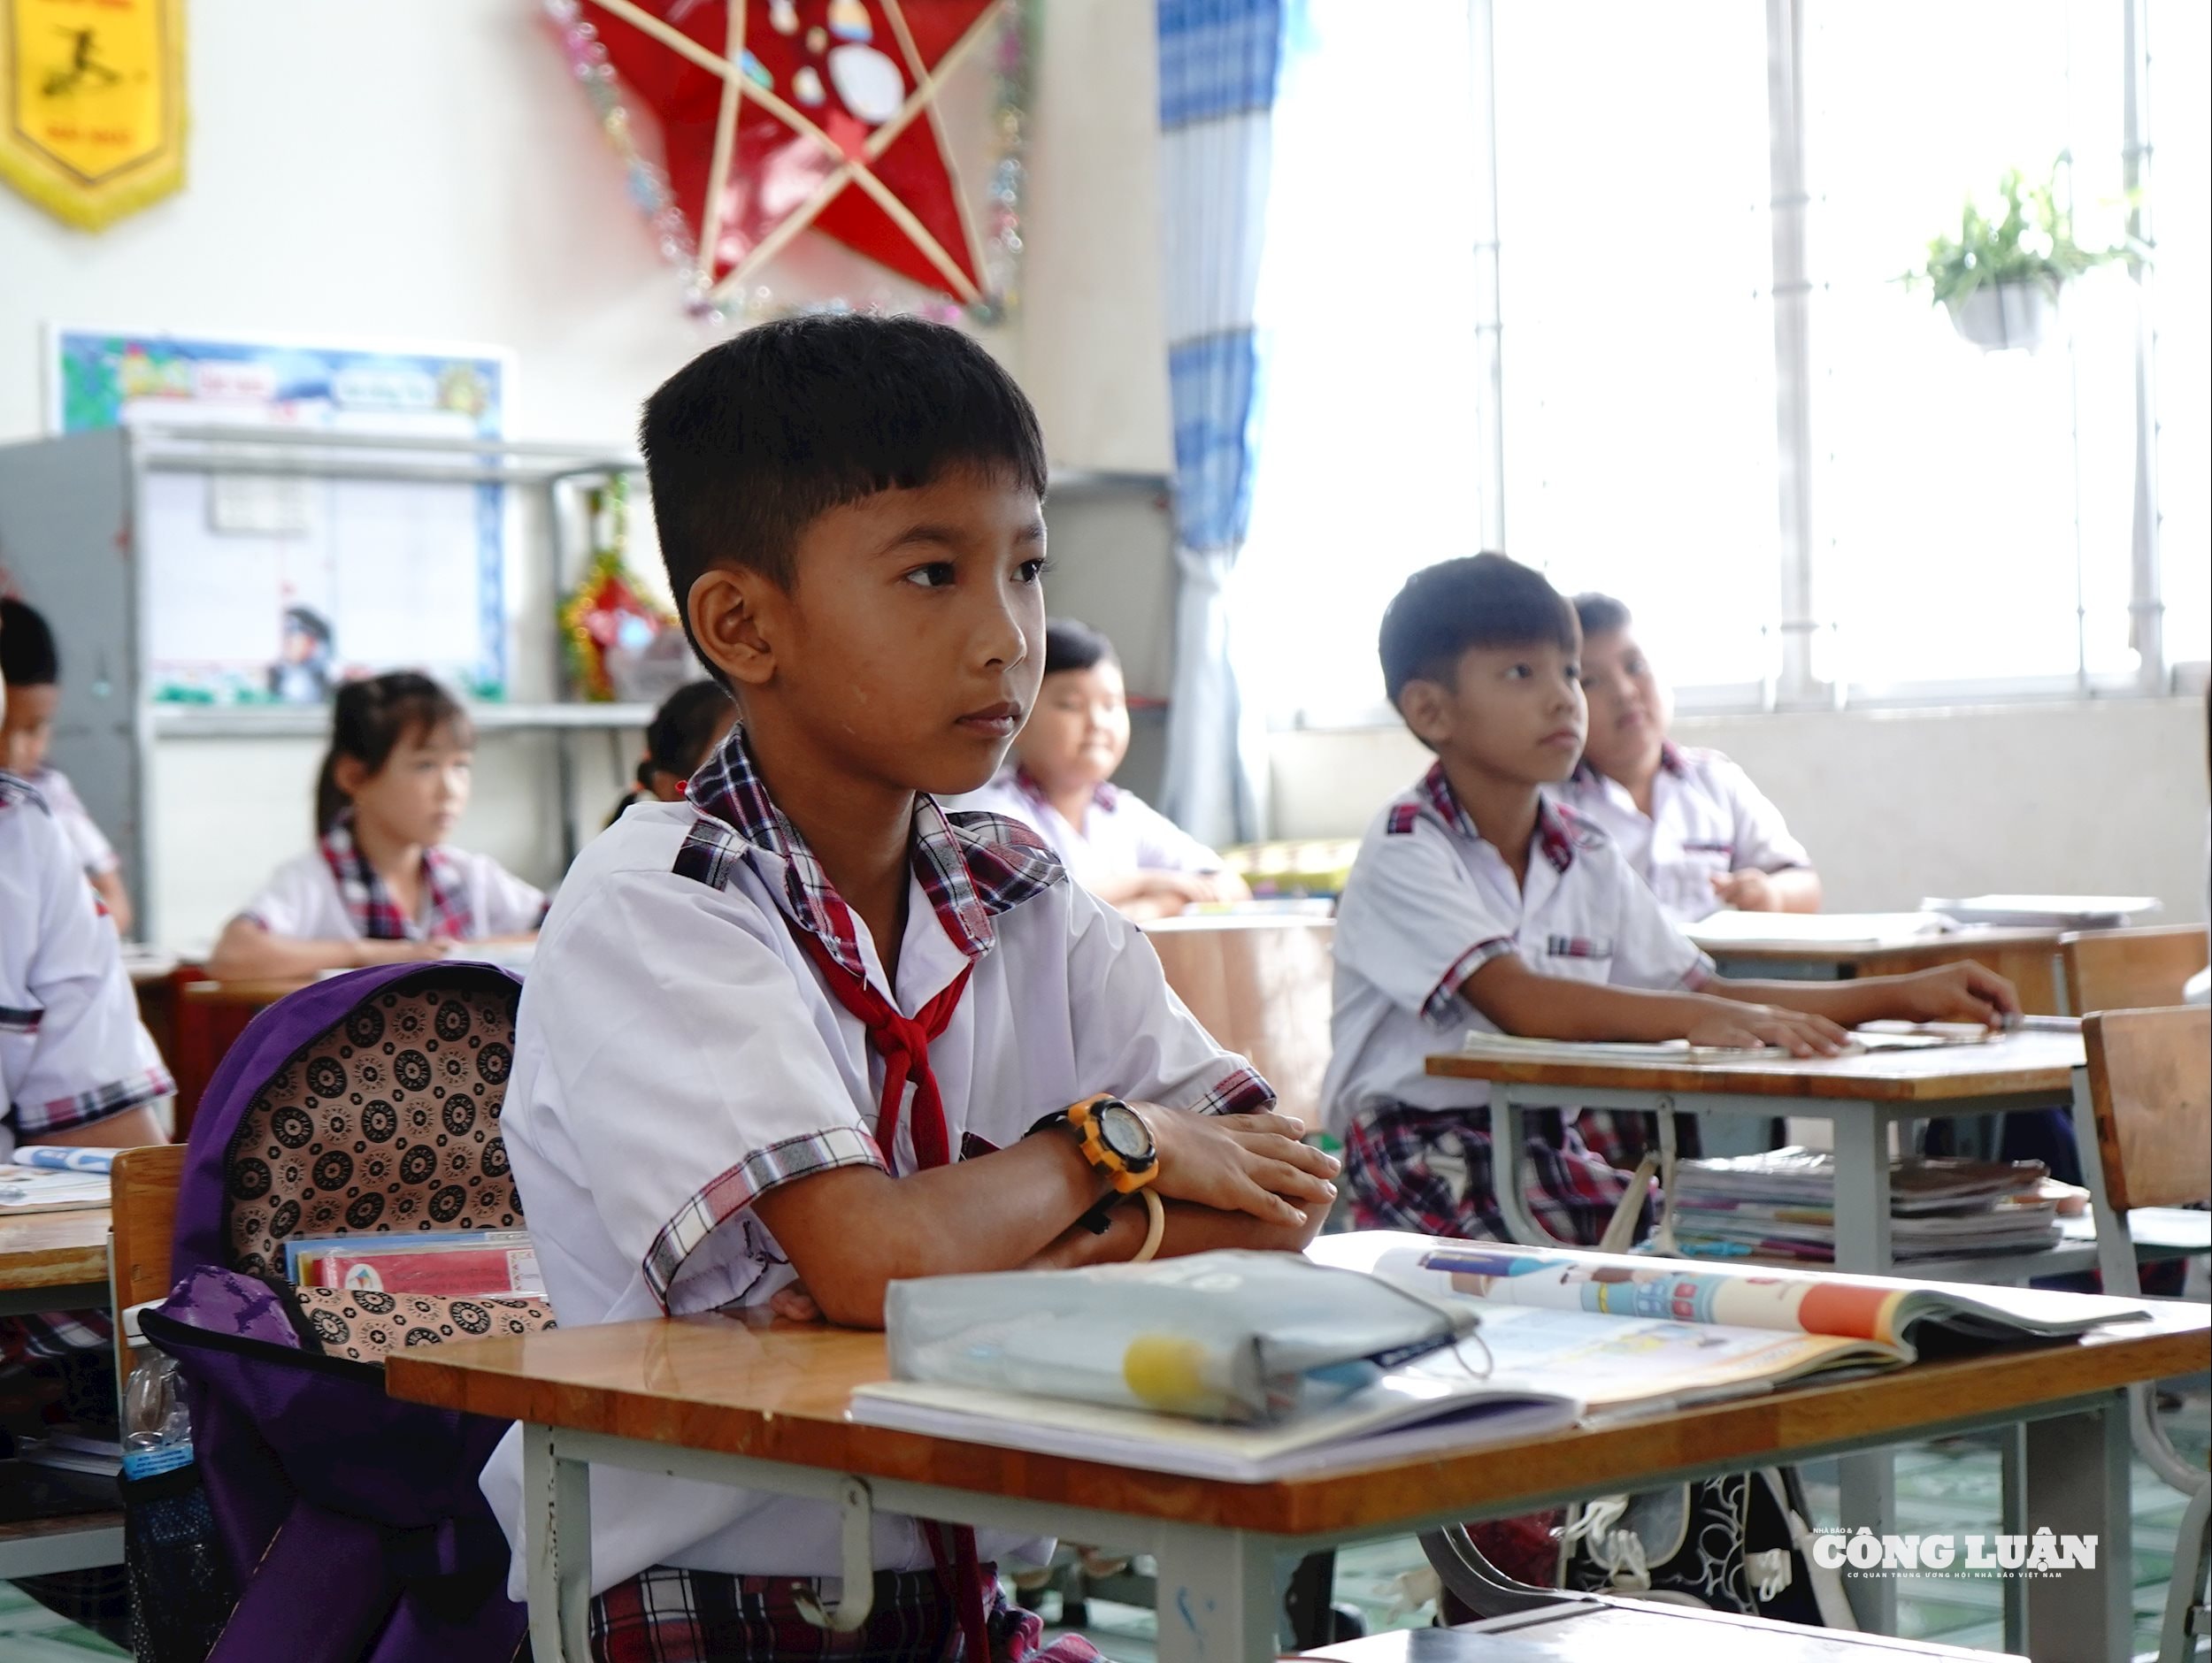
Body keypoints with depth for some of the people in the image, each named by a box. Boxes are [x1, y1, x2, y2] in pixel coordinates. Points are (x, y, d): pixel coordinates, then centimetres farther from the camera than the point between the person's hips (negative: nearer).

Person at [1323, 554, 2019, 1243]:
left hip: (1550, 1149, 8)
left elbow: (1703, 994, 14)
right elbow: (1519, 1001, -24)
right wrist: (1697, 1017, -36)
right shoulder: (1405, 851, -10)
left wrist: (1901, 996, 4)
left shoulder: (1586, 858, 14)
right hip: (1421, 1162, -7)